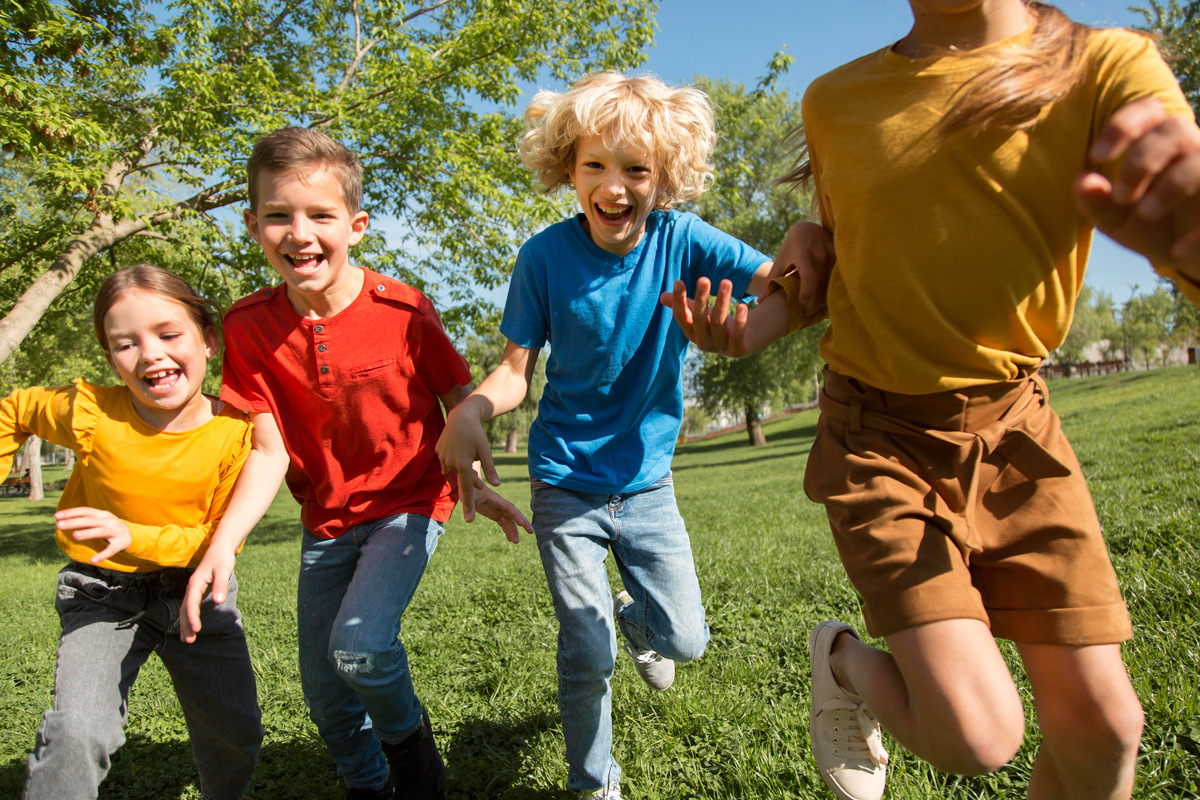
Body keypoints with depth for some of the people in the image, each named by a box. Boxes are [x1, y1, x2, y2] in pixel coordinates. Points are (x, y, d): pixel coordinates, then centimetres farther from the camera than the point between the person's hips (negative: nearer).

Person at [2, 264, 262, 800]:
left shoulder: (237, 430, -19)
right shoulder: (89, 413, -18)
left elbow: (219, 538, -15)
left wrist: (133, 537, -29)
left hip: (195, 590, 1)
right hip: (104, 592, 0)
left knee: (236, 735, 6)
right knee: (77, 733, -22)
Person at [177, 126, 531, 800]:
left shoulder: (403, 310, -18)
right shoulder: (249, 328, -10)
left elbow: (460, 405, -6)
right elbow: (271, 450, -10)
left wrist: (478, 485, -20)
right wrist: (223, 543, -22)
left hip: (409, 503, -4)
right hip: (327, 518, 4)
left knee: (359, 645, -24)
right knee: (323, 686, 11)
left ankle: (408, 736, 11)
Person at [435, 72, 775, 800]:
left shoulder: (680, 241, -13)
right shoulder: (547, 255, -14)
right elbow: (516, 370, -11)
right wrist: (469, 411, -31)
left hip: (646, 479, 2)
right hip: (566, 484, -1)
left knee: (685, 639, 4)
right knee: (587, 655, 2)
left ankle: (634, 615, 43)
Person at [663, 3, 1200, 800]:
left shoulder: (1102, 68, -6)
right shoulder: (837, 101, 0)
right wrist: (765, 321, -7)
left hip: (1015, 423, 2)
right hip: (878, 433, -1)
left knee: (1103, 724, 2)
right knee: (978, 735, -13)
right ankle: (844, 660, 19)